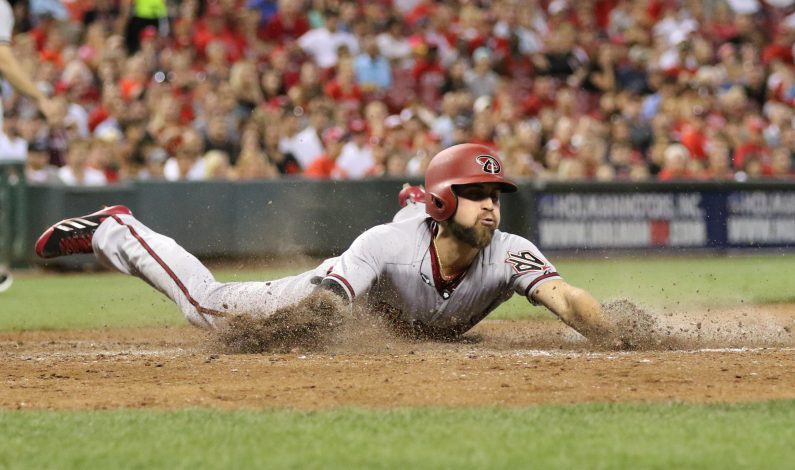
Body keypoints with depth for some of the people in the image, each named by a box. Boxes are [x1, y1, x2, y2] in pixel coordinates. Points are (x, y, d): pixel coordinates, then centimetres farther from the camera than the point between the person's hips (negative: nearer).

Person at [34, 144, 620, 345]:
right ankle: (113, 231, 23)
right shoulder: (388, 245, -42)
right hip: (347, 291, -4)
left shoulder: (508, 255, -37)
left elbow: (569, 298, -52)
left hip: (425, 330, 4)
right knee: (210, 305, 1)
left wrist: (623, 345, -70)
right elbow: (317, 312, -48)